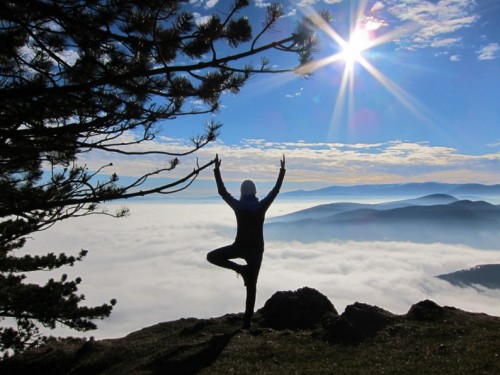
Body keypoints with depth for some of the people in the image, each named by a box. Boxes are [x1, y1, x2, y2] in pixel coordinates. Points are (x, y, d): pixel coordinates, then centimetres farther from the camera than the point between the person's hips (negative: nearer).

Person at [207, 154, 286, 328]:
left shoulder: (238, 206, -5)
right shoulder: (262, 206, -6)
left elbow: (222, 191, 6)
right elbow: (276, 189, 4)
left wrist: (217, 169, 12)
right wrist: (282, 170, 12)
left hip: (240, 247, -1)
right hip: (256, 250, 2)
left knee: (211, 256, 16)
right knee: (251, 286, 9)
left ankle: (239, 268, 1)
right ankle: (247, 320, 7)